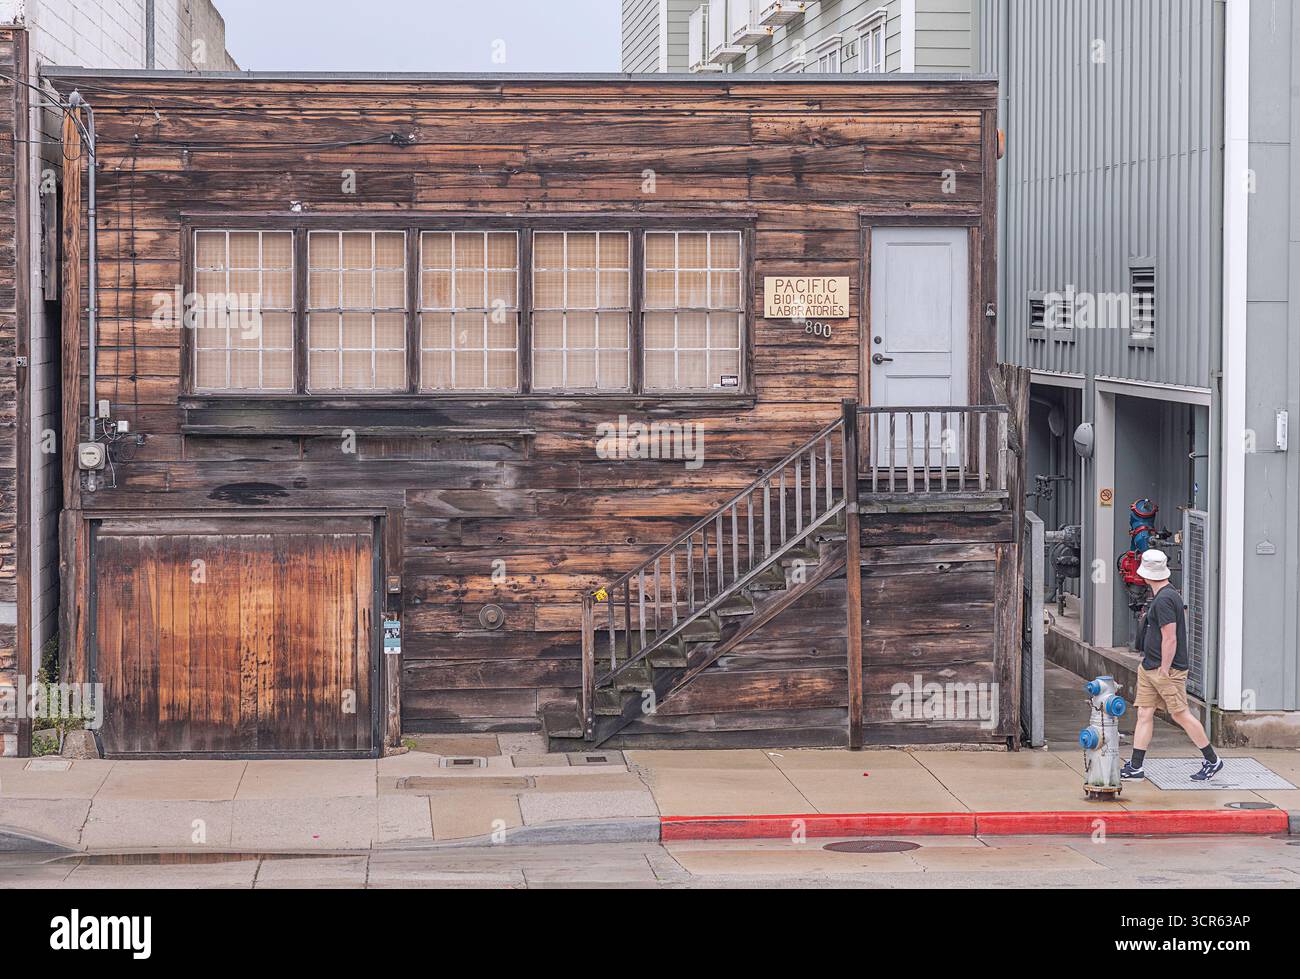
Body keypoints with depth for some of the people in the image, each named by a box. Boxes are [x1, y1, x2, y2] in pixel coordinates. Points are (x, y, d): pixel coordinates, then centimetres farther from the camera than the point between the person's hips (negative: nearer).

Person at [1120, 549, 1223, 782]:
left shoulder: (1164, 600, -20)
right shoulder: (1165, 595, 11)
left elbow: (1170, 639, -22)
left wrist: (1164, 672, -19)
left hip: (1167, 669, -10)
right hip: (1149, 667, 10)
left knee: (1180, 714, -1)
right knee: (1144, 714, 6)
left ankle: (1212, 761, 10)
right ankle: (1135, 767, 7)